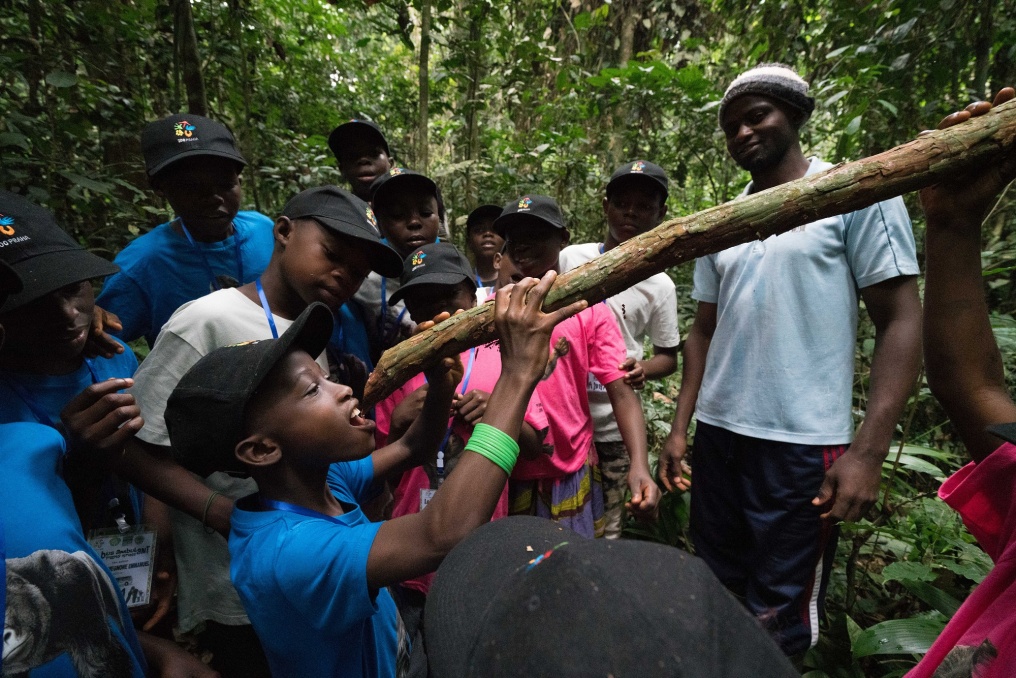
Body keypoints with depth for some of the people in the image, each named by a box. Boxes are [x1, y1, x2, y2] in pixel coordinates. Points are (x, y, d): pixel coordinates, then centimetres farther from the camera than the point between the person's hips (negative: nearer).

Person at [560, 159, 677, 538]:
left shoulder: (659, 285, -3)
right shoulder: (570, 258, -1)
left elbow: (668, 356, 4)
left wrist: (644, 368, -17)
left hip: (612, 427, -1)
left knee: (605, 532, 12)